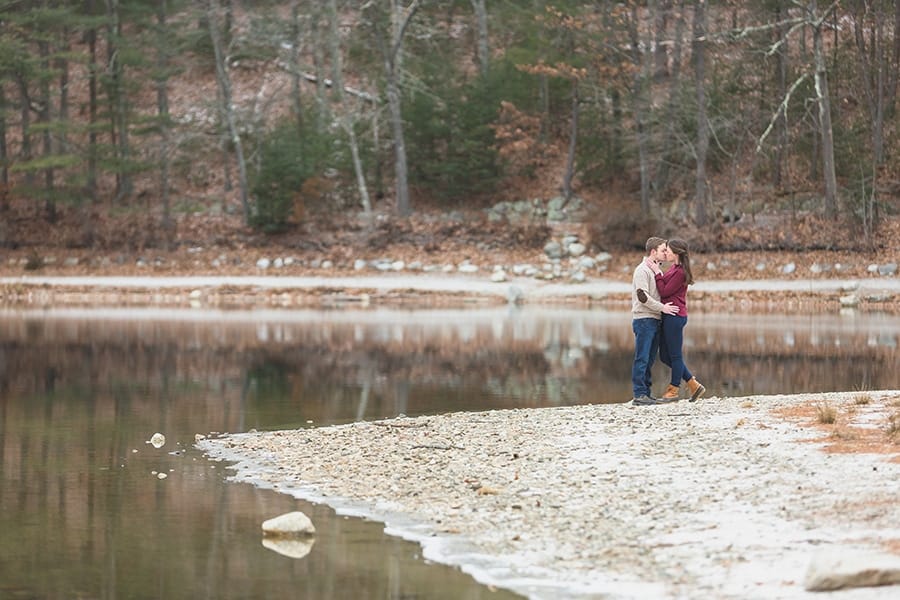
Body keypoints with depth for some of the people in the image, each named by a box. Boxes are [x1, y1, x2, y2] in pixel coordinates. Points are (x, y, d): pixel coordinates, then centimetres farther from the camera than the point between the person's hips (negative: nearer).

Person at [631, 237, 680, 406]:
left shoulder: (656, 270, 19)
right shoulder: (642, 270, -9)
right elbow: (642, 296, -18)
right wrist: (662, 307, -16)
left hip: (654, 320, 9)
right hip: (643, 319, -9)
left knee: (649, 360, 9)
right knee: (642, 359, -8)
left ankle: (646, 394, 12)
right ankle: (639, 395, -9)